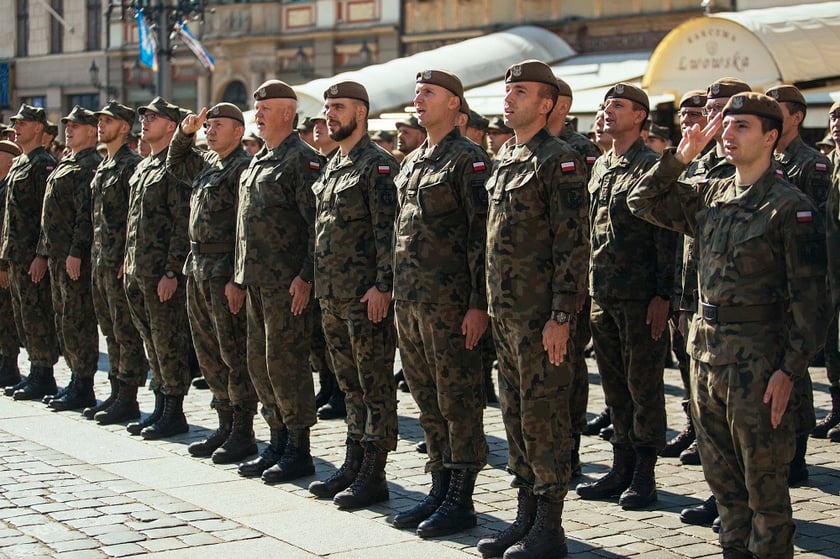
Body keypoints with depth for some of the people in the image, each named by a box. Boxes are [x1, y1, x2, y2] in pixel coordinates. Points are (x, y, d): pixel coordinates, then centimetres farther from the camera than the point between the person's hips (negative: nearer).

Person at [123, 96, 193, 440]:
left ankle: (174, 413, 5)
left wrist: (172, 272, -20)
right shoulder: (142, 168, 17)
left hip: (162, 273, -9)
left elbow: (183, 224, -17)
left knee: (168, 343, -2)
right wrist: (128, 264, 16)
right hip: (137, 270, 9)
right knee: (151, 342, 14)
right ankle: (160, 408, 21)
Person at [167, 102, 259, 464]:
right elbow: (174, 164, 36)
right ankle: (225, 426, 22)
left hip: (225, 271, -9)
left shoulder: (243, 167, -12)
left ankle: (243, 433, 4)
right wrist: (185, 132, 19)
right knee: (208, 352, 13)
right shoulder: (207, 163, 15)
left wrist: (239, 280, -23)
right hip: (198, 268, 9)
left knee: (234, 353, -3)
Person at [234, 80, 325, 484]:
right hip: (256, 281, 9)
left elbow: (318, 224, -17)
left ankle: (299, 451, 5)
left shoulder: (303, 160, -11)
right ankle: (277, 443, 22)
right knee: (259, 364, 12)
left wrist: (306, 277, -21)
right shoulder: (257, 162, 17)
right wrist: (242, 273, 18)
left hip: (287, 284, -9)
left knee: (285, 363, -5)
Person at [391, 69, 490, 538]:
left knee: (459, 401, -1)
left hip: (449, 302, -8)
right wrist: (397, 291, 17)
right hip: (409, 301, 8)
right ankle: (440, 489, 23)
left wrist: (479, 304, -18)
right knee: (428, 400, 13)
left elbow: (482, 236, -13)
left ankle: (461, 500, 6)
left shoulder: (469, 160, -9)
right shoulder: (411, 162, 17)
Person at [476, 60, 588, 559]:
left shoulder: (559, 160, -11)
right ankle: (526, 517, 23)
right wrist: (492, 305, 17)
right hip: (505, 311, 9)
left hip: (541, 315, -9)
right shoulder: (504, 159, 16)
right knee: (516, 414, 13)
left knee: (544, 415, -2)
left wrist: (561, 316, -19)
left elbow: (574, 244, -16)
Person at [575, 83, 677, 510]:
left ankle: (644, 475, 9)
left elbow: (667, 234, -11)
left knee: (644, 386, 1)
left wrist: (663, 295, -16)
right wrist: (584, 286, 15)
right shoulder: (600, 167, 15)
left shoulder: (653, 166, -7)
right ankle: (621, 468, 21)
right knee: (615, 386, 12)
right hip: (601, 295, 7)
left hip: (641, 297, -7)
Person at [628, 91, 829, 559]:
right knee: (722, 473, 16)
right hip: (706, 349, 7)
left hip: (758, 356, -7)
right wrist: (680, 159, 4)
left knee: (764, 480, 2)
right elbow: (644, 202, 17)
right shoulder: (710, 196, 10)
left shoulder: (791, 207, -10)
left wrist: (792, 368, -17)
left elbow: (810, 297, -12)